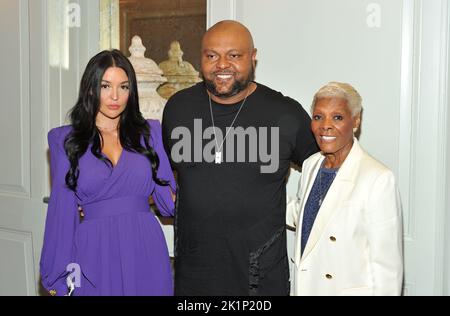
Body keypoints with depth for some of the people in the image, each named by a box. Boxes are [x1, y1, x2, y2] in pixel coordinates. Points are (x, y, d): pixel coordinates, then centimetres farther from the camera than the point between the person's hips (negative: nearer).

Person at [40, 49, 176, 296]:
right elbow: (62, 208, 2)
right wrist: (57, 277, 1)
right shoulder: (65, 139, 4)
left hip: (144, 250, 1)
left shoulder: (150, 131, 6)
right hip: (95, 251, -1)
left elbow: (167, 199, 5)